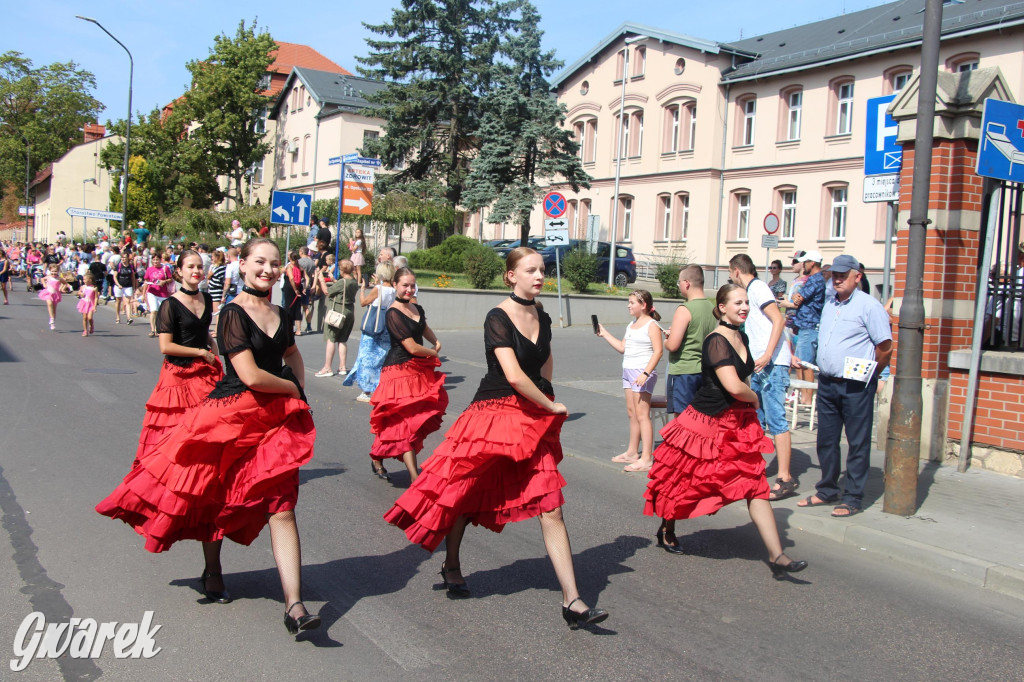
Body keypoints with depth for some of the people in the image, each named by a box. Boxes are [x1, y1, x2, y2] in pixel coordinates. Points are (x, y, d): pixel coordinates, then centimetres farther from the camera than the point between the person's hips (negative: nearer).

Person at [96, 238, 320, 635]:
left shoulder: (281, 315, 9)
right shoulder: (233, 314, -11)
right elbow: (251, 376, -19)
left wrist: (299, 391, 16)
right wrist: (292, 388, -4)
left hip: (276, 420, 4)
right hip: (232, 418, -4)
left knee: (281, 508, -6)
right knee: (215, 500, 15)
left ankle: (294, 606, -9)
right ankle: (212, 573, 43)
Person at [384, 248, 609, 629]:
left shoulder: (542, 319, 9)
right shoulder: (498, 318, -11)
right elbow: (514, 375, -21)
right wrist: (551, 406, -11)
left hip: (534, 421, 5)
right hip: (492, 416, -5)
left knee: (551, 508, -4)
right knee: (464, 493, 10)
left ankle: (571, 601, -5)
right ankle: (452, 566, 38)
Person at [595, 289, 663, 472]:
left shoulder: (652, 325, -9)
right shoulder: (631, 325, 18)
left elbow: (658, 351, -16)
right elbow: (622, 348, 21)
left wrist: (645, 373, -24)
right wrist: (604, 334, 20)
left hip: (643, 373, -9)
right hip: (628, 371, 9)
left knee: (642, 415, -10)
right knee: (632, 413, 13)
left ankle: (646, 459, -9)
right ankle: (632, 452, 23)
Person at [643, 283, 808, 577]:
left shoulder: (742, 337, 8)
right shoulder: (716, 341, -19)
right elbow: (734, 386, -27)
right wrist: (754, 398, -8)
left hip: (738, 426, 7)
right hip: (708, 424, -7)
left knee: (755, 486, -1)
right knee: (686, 483, 11)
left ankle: (777, 556, -3)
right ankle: (666, 531, 36)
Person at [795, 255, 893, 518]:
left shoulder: (869, 305, -9)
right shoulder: (829, 303, 14)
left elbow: (885, 347, -8)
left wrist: (867, 376, -1)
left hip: (855, 386, -7)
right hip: (827, 384, 7)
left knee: (857, 444, 2)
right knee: (826, 440, 13)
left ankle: (853, 499, 8)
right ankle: (827, 491, 26)